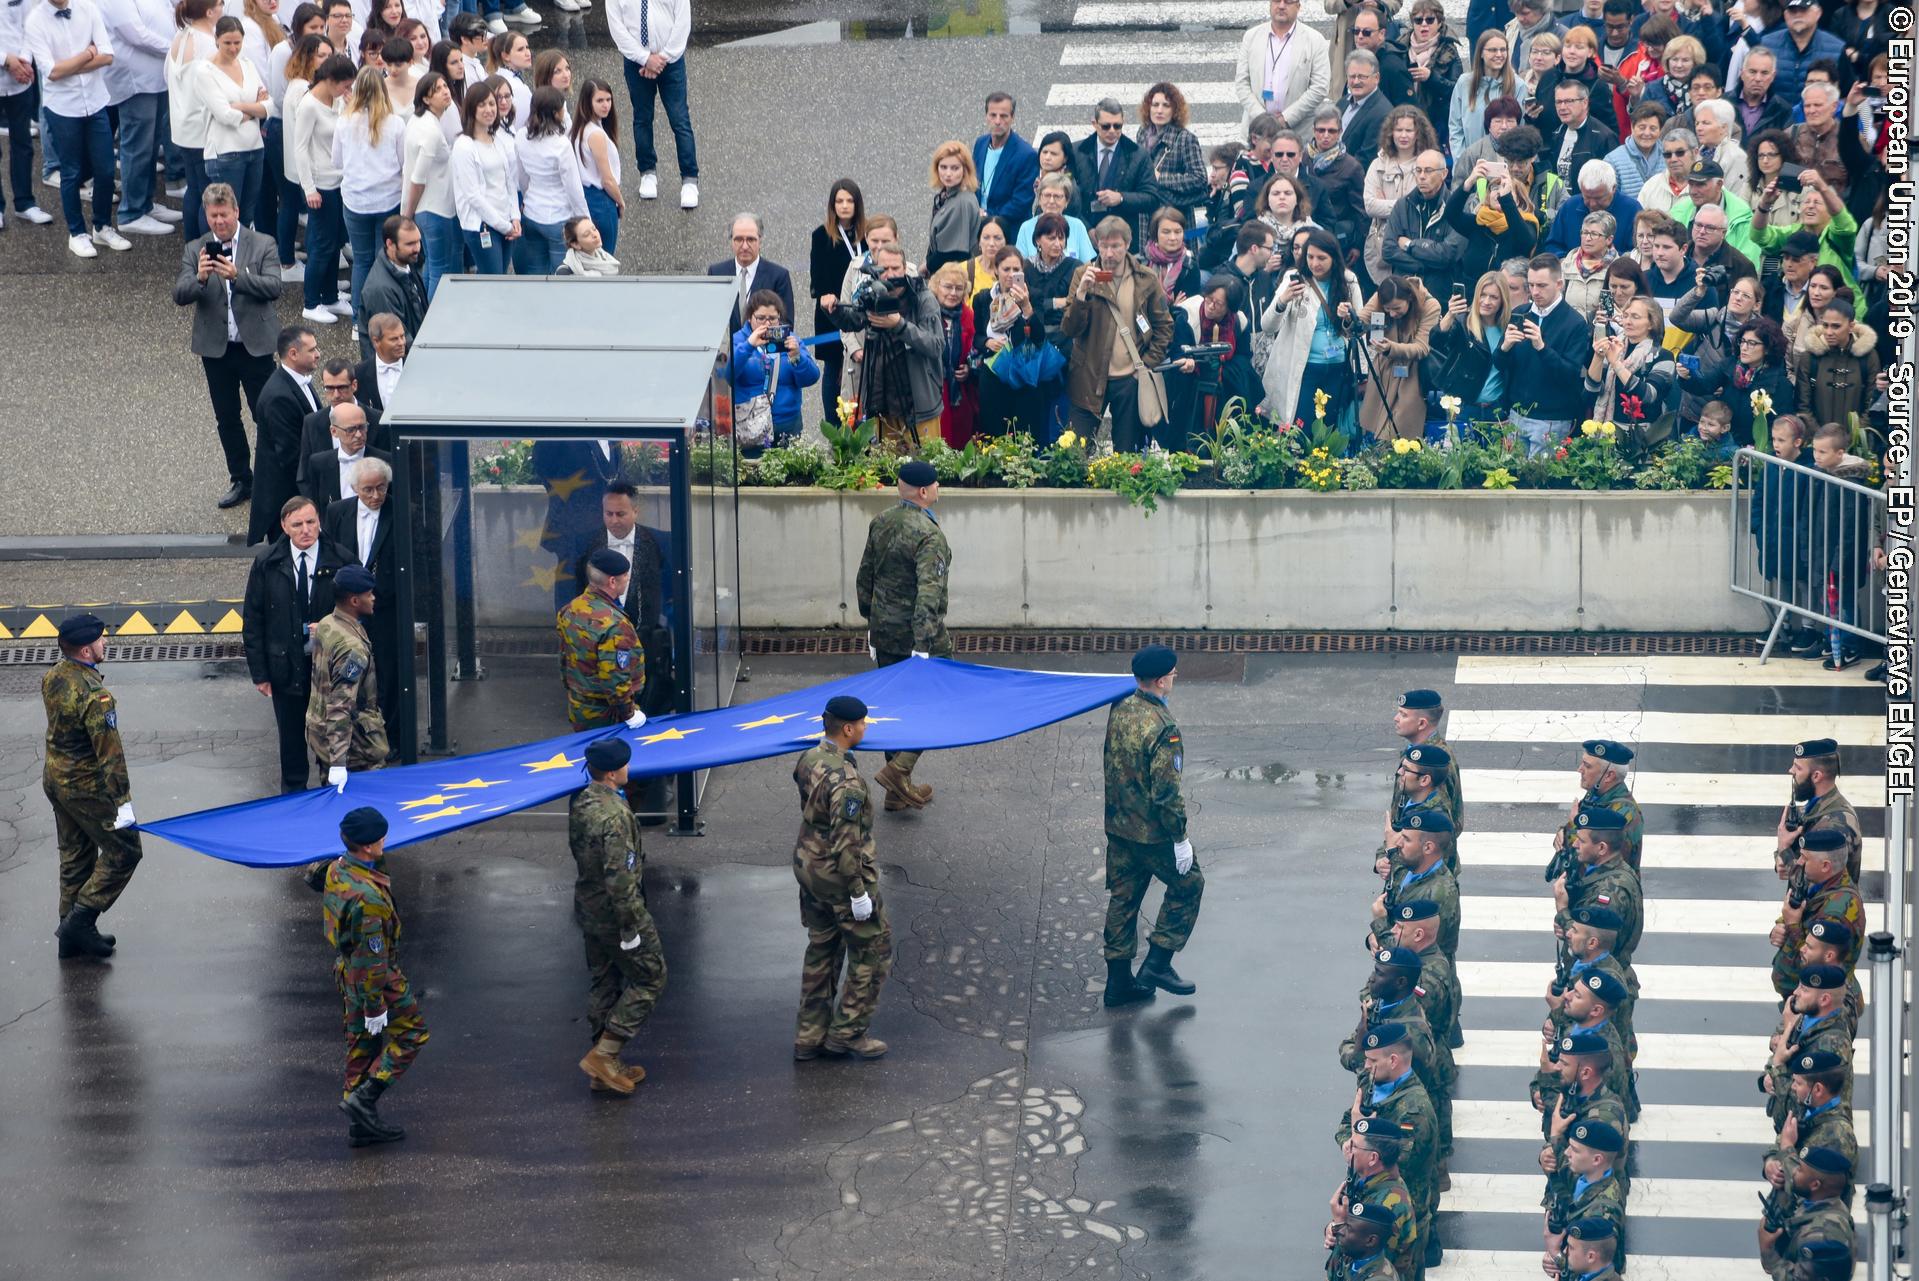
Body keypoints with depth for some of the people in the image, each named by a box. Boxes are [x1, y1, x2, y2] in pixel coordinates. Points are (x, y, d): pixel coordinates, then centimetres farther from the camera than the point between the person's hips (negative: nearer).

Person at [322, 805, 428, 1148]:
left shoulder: (337, 870, -5)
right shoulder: (367, 897, -34)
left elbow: (327, 918, 12)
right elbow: (370, 958, -28)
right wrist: (375, 1007, -20)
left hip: (345, 971, 9)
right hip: (374, 978, -9)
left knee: (362, 1042, 18)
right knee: (411, 1031, 11)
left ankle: (361, 1125, 26)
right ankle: (364, 1098, 5)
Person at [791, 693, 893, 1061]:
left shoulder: (808, 759, -2)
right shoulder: (845, 780, -29)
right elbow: (846, 844, -28)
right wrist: (858, 893, -19)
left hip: (808, 864, 9)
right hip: (840, 875, -9)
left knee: (822, 949, 20)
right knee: (873, 951, 8)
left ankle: (810, 1035, 27)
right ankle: (848, 1033, 14)